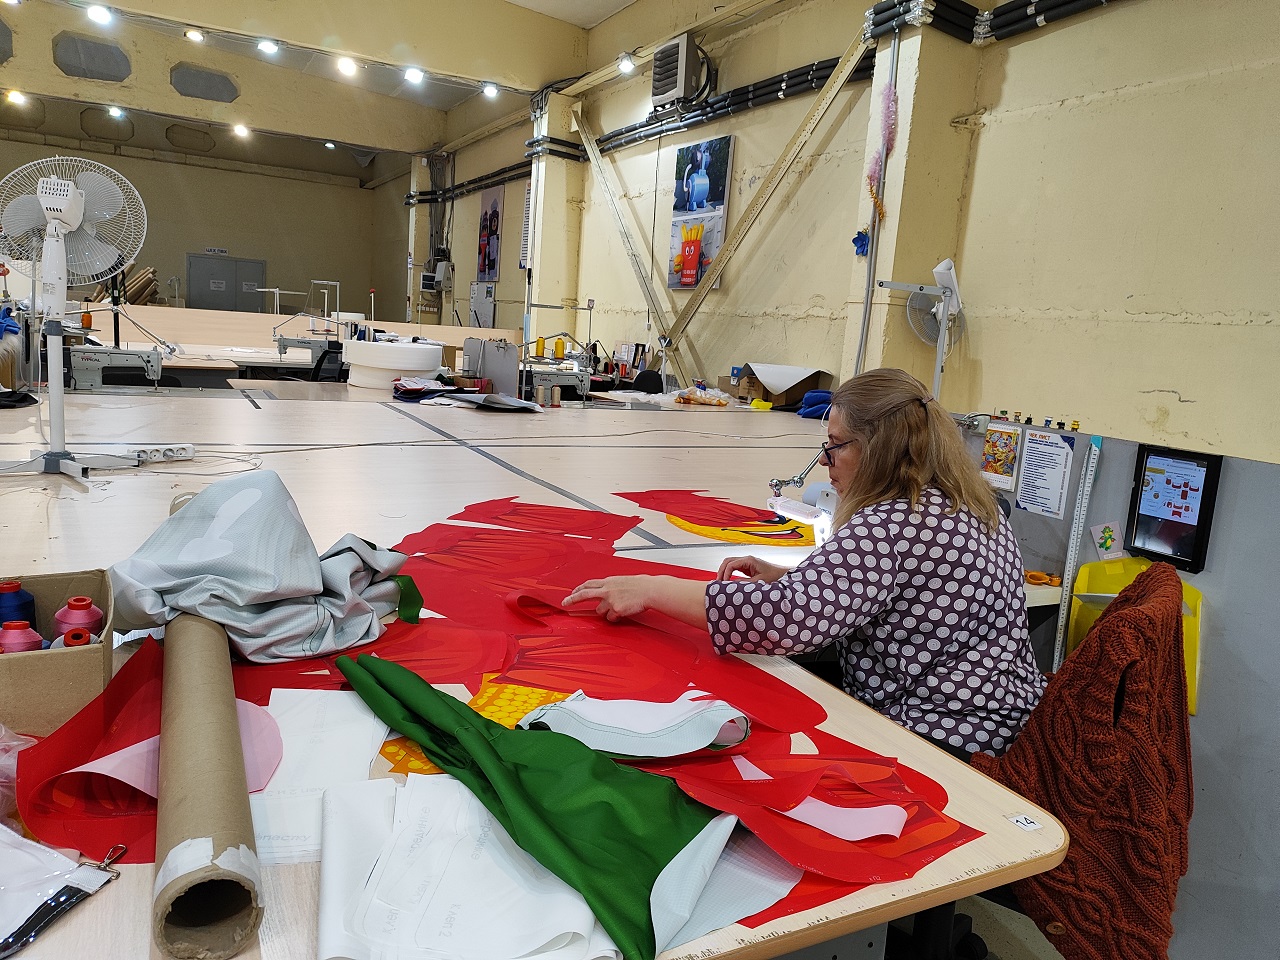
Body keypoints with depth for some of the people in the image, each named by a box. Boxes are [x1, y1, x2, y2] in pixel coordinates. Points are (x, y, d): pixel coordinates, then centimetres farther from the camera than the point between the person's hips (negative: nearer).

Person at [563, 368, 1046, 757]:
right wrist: (784, 576, 4)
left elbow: (789, 616, -33)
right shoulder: (971, 507, 8)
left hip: (947, 742, -10)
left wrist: (650, 590, -26)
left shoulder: (894, 526, -25)